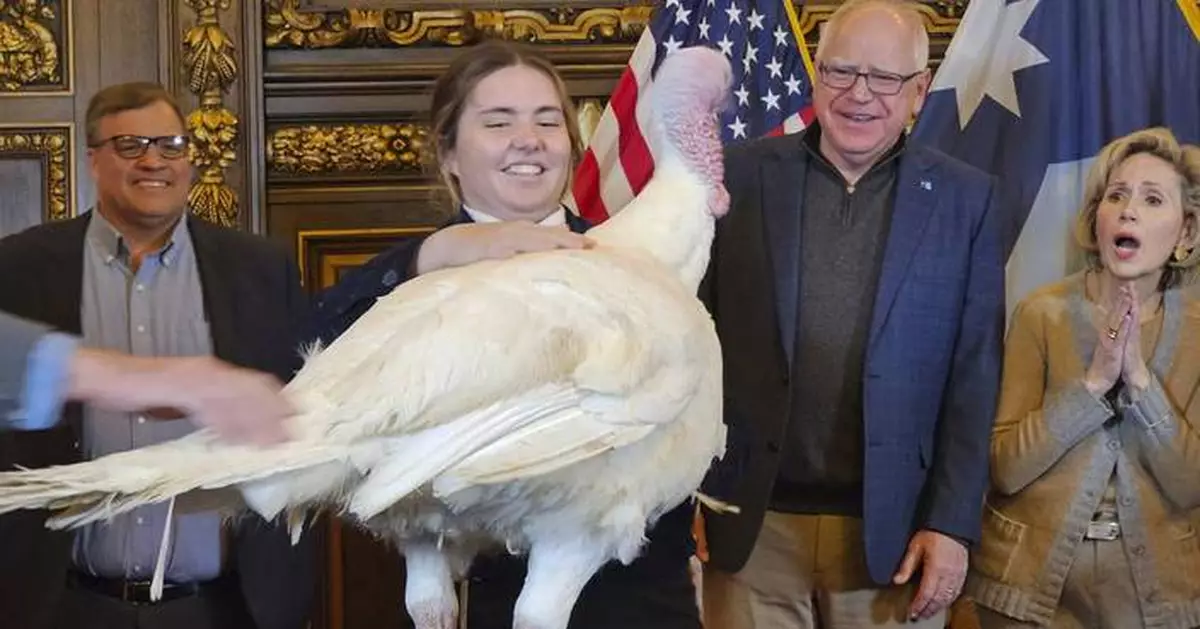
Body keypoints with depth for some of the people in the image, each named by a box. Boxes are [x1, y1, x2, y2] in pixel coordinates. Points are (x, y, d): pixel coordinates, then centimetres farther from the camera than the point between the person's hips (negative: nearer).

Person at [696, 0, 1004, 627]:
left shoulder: (965, 199, 2)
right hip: (752, 524, 0)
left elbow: (974, 377, 1)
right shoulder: (742, 175, 2)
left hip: (892, 532, 0)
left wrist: (952, 523, -4)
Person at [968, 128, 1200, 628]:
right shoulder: (1041, 312, -8)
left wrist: (1139, 378, -20)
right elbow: (1003, 468, -11)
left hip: (1155, 588, 1)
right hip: (1032, 580, -1)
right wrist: (1093, 382, -21)